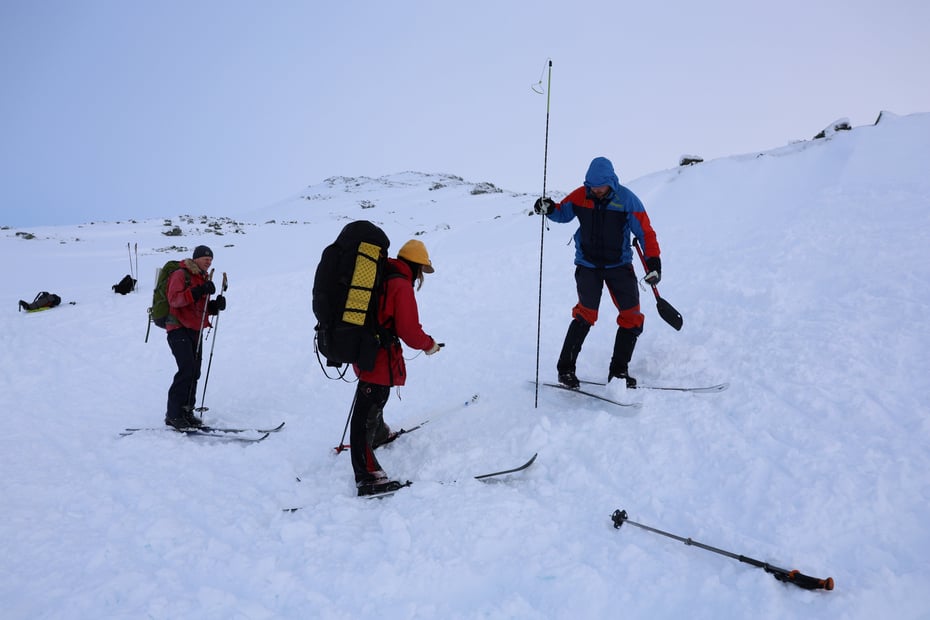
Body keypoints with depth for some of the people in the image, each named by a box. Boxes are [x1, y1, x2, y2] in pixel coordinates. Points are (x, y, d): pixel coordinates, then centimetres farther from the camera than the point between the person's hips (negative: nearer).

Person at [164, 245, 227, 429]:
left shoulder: (204, 278, 20)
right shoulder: (180, 274, -6)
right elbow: (174, 299, -21)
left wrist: (216, 305, 2)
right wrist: (198, 291, -30)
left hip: (195, 331, 8)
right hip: (179, 329, -8)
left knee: (194, 372, 7)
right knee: (187, 369, -18)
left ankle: (186, 412, 15)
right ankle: (173, 414, -13)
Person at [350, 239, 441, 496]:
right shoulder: (401, 286, -18)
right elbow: (409, 331, -20)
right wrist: (429, 344, -2)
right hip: (380, 358, -9)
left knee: (374, 401, 30)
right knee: (367, 413, -8)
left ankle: (379, 434, 54)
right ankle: (367, 476, -3)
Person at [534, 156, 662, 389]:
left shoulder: (626, 199, -9)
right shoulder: (580, 196, -5)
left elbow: (645, 232, -8)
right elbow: (562, 213, 13)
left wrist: (653, 263, -17)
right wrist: (549, 209, -10)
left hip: (619, 265, 1)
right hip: (588, 265, -1)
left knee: (632, 317, -2)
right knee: (585, 314, -15)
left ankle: (618, 371, 12)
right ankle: (565, 368, -4)